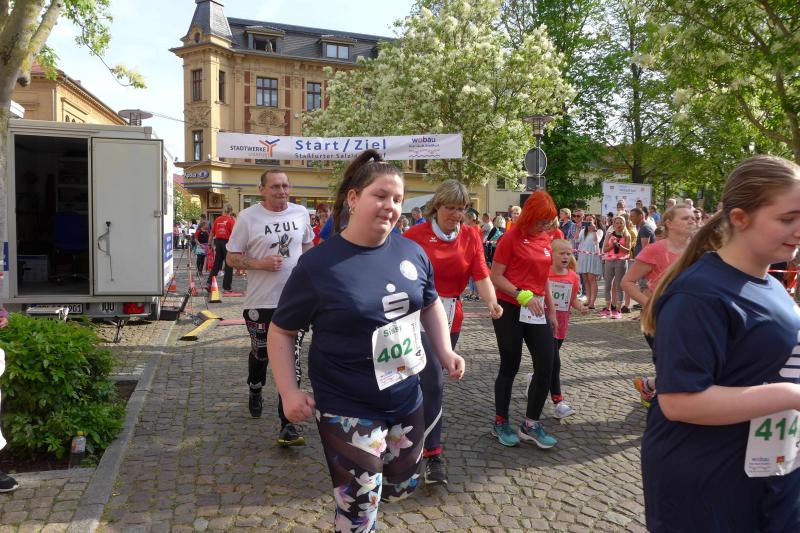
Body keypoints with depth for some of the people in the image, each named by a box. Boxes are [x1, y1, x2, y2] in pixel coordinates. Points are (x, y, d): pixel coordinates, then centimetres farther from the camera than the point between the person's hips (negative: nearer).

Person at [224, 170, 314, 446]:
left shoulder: (301, 213, 4)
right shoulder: (248, 218, -6)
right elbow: (232, 258, -3)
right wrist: (261, 263, -19)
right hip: (260, 301, -1)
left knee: (291, 362, -3)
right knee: (260, 353, 18)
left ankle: (288, 424, 2)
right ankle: (255, 389, 51)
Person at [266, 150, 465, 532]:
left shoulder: (412, 252, -3)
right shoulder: (318, 264, -15)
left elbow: (430, 304, 15)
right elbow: (280, 331, -6)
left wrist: (445, 350, 2)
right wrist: (289, 391, -14)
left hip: (406, 399, 6)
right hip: (347, 410, -5)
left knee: (403, 486, 23)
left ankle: (354, 475, 52)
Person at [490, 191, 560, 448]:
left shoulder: (545, 239, 9)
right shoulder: (511, 238, -10)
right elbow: (496, 277, -13)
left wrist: (551, 310, 18)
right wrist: (523, 296, -22)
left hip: (537, 310, 6)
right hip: (510, 309, -6)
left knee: (546, 366, 2)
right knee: (510, 367, 3)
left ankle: (531, 424, 18)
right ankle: (500, 423, 22)